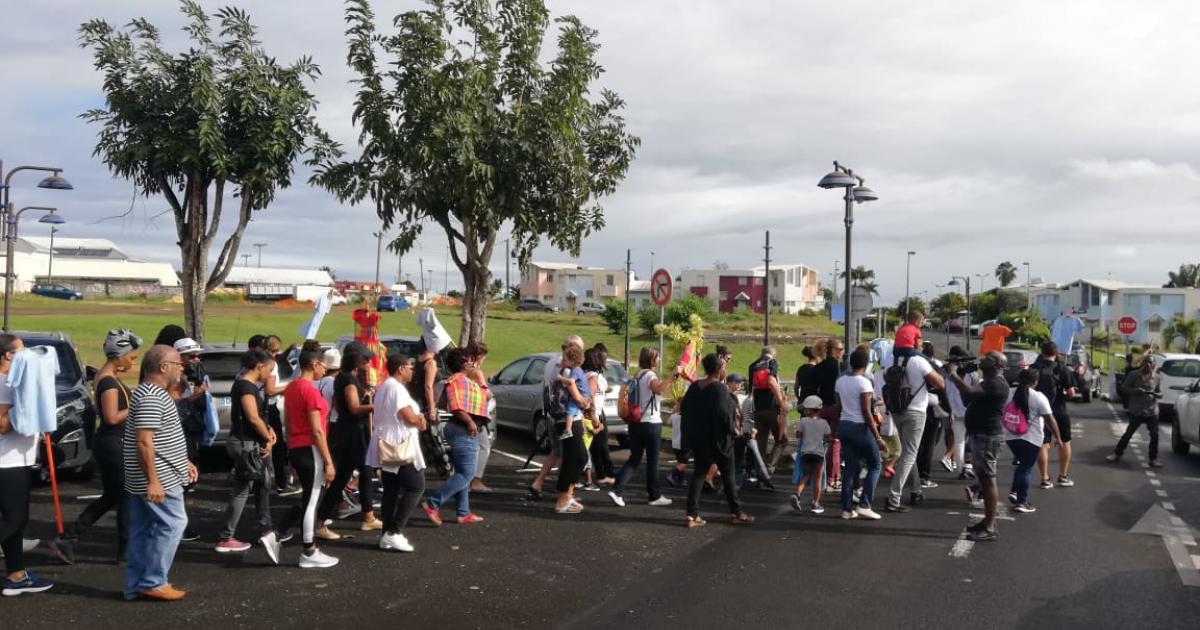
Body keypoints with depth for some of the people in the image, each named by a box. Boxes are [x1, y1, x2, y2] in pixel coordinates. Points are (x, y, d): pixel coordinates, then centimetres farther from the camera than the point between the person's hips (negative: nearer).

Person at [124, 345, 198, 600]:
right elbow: (144, 441, -24)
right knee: (172, 524, -3)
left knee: (142, 530, 12)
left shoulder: (155, 394, 15)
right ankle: (153, 582, 2)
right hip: (159, 479, -10)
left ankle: (136, 585, 18)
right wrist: (153, 481, -25)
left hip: (142, 480, 10)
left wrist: (184, 462, 24)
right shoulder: (151, 397, -19)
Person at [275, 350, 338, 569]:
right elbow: (317, 431, -19)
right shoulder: (310, 390, -17)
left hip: (295, 449, 9)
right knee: (311, 501, 1)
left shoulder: (291, 387, 10)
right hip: (310, 450, -9)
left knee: (308, 498, 19)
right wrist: (328, 461, -16)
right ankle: (309, 554, 10)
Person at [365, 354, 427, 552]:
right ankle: (394, 532, -7)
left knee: (391, 490, 11)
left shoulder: (384, 386, 17)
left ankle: (388, 535, 11)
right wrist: (421, 421, 0)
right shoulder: (397, 388, -16)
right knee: (416, 487, -4)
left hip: (386, 448, 10)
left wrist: (417, 417, 4)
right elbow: (410, 418, -22)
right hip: (399, 447, -10)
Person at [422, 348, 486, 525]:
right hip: (463, 430, -11)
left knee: (463, 473, 13)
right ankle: (432, 504, -11)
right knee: (466, 474, -10)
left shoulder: (465, 380, 17)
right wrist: (470, 422, -23)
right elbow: (456, 407, -26)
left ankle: (463, 513, 19)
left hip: (466, 431, 11)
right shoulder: (458, 380, -15)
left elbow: (484, 394, 26)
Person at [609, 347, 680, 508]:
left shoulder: (638, 375, 14)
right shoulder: (650, 375, -13)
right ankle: (654, 496, 15)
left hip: (636, 422, 8)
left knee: (634, 459, 8)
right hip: (651, 423, -8)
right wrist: (673, 375, -30)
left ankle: (617, 490, -5)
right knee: (652, 461, 4)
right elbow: (659, 389, -35)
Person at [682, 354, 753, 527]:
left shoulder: (694, 386, 5)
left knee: (699, 473, 9)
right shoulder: (720, 388, -17)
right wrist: (733, 429, -11)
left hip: (698, 438, 7)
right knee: (728, 476, 8)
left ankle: (692, 514, 3)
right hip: (718, 439, -6)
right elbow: (723, 413, -26)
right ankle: (736, 513, 19)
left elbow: (683, 408, 8)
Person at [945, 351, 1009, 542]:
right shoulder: (990, 382, 18)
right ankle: (988, 521, 23)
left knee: (988, 479, -8)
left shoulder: (996, 383, -17)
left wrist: (952, 373, -17)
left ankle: (990, 528, -5)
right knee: (984, 478, 15)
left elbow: (969, 391, -31)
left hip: (987, 436, -11)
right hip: (981, 434, 11)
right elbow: (971, 394, 24)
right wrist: (955, 374, 9)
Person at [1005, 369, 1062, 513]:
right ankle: (1021, 502, 1)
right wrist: (1058, 437, -1)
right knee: (1027, 468, 2)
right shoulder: (1039, 397, -10)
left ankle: (1014, 492, 12)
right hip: (1030, 439, -5)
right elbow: (1050, 420, -10)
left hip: (1010, 437, 5)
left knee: (1022, 464, 22)